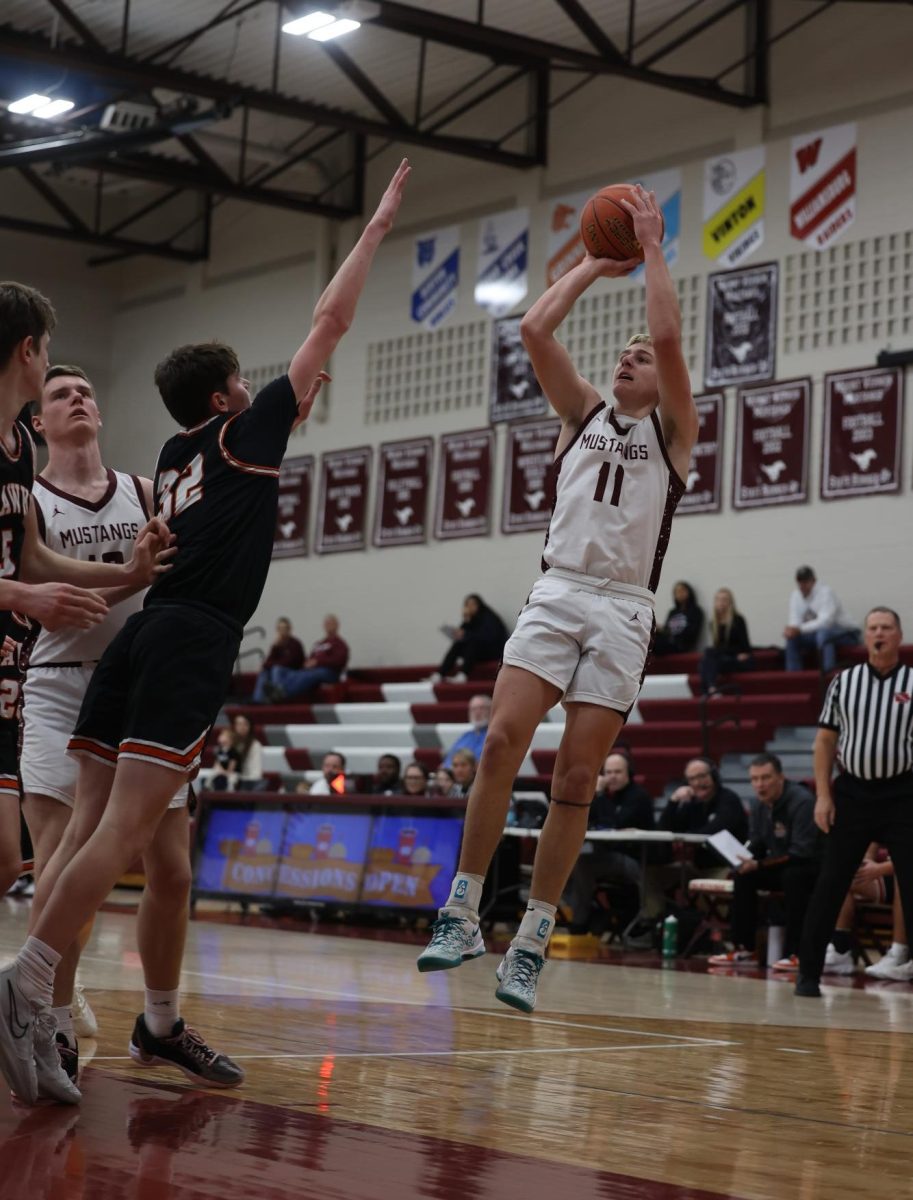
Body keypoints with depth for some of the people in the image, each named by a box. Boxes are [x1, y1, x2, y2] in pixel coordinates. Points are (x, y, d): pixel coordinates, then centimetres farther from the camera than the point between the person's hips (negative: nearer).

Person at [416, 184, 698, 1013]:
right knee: (502, 740, -16)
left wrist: (653, 247, 1)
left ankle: (531, 942, 1)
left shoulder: (673, 432, 8)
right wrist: (598, 262, 14)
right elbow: (536, 329, 8)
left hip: (623, 611, -2)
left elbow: (669, 335, -8)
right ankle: (463, 913, -11)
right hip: (557, 595, 2)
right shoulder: (583, 415, 19)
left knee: (577, 777, -4)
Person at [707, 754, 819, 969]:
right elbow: (756, 848, 9)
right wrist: (746, 860, -15)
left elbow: (802, 853, -28)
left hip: (813, 868, -8)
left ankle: (795, 953, -31)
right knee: (742, 875, -9)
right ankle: (744, 950, -5)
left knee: (793, 875, -36)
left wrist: (760, 864, -27)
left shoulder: (802, 802, -22)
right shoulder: (761, 808, 3)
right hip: (781, 869, 8)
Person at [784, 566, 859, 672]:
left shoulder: (826, 592, -23)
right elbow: (795, 621, -6)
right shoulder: (796, 595, -2)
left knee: (823, 633, -37)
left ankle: (828, 675, -41)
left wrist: (800, 629, -39)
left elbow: (826, 621, -32)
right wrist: (791, 630, -31)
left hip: (846, 635, -7)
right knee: (792, 638, -10)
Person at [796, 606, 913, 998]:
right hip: (851, 791, 1)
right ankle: (808, 971, 12)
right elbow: (825, 740, 7)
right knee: (830, 885, 4)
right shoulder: (843, 681, 5)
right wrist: (823, 795, -1)